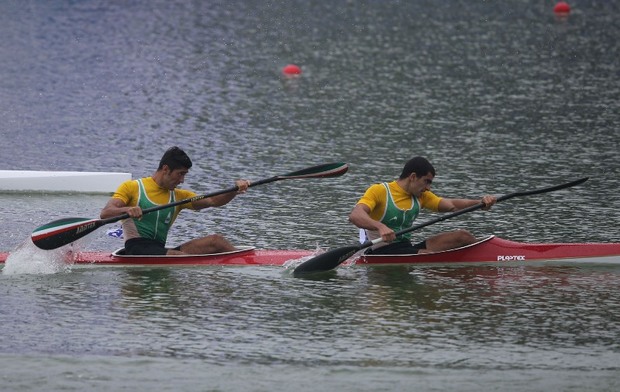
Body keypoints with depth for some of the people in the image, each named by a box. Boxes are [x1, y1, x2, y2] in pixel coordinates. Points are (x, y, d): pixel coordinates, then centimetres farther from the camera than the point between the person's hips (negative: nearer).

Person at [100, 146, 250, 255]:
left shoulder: (178, 196, 21)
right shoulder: (132, 187, 5)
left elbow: (212, 201, 11)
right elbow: (105, 213, -7)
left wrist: (236, 189, -8)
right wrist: (127, 210, -29)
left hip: (160, 251, 6)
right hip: (137, 249, -6)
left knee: (216, 240, -8)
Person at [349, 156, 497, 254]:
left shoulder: (421, 196, 16)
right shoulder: (379, 191, -7)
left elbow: (451, 205, 10)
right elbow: (355, 216, -22)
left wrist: (481, 202, -9)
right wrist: (380, 227, -42)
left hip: (408, 248, 8)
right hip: (383, 252, -8)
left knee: (463, 236, -3)